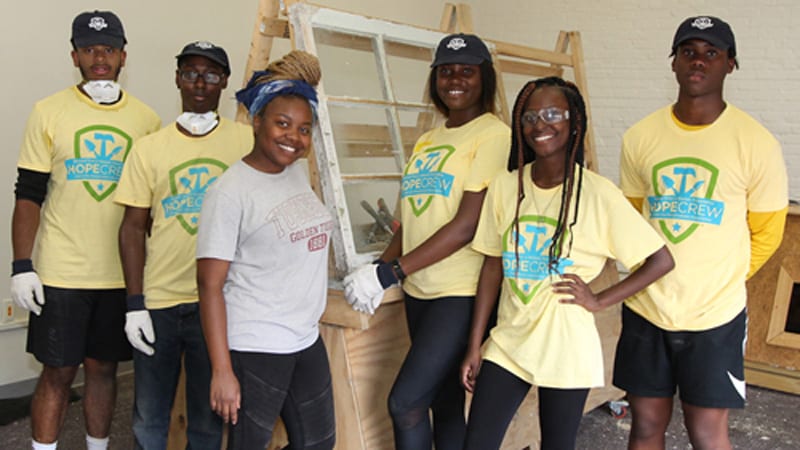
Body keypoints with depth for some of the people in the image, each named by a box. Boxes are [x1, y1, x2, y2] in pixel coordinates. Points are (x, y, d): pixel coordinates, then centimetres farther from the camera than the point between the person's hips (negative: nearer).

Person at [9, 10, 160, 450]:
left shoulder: (146, 120, 5)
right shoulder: (49, 112, -1)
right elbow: (28, 196, -1)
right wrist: (21, 266, -8)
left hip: (123, 274, 2)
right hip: (60, 273, -2)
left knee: (103, 368, 12)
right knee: (57, 372, 5)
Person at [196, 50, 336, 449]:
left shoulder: (299, 174, 5)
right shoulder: (231, 190, -15)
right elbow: (210, 285, -16)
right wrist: (222, 371, -17)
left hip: (308, 342, 7)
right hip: (254, 350, -7)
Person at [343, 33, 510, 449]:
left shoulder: (494, 135, -9)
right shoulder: (428, 140, 14)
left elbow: (467, 225, -17)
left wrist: (390, 273, -18)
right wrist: (377, 269, -2)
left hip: (461, 292, -7)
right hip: (420, 290, 7)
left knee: (405, 402, -7)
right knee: (445, 404, 14)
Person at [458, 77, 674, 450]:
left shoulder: (598, 193, -11)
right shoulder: (505, 186, 0)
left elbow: (661, 260, -6)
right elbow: (493, 267, 4)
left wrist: (599, 301, -10)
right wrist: (474, 346, 4)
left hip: (566, 352, -3)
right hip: (507, 345, 3)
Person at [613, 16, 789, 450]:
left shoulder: (757, 143, -8)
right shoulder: (639, 137, -1)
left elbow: (766, 233, 3)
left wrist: (722, 280, 8)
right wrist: (653, 278, 12)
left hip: (715, 316, -2)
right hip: (645, 309, 2)